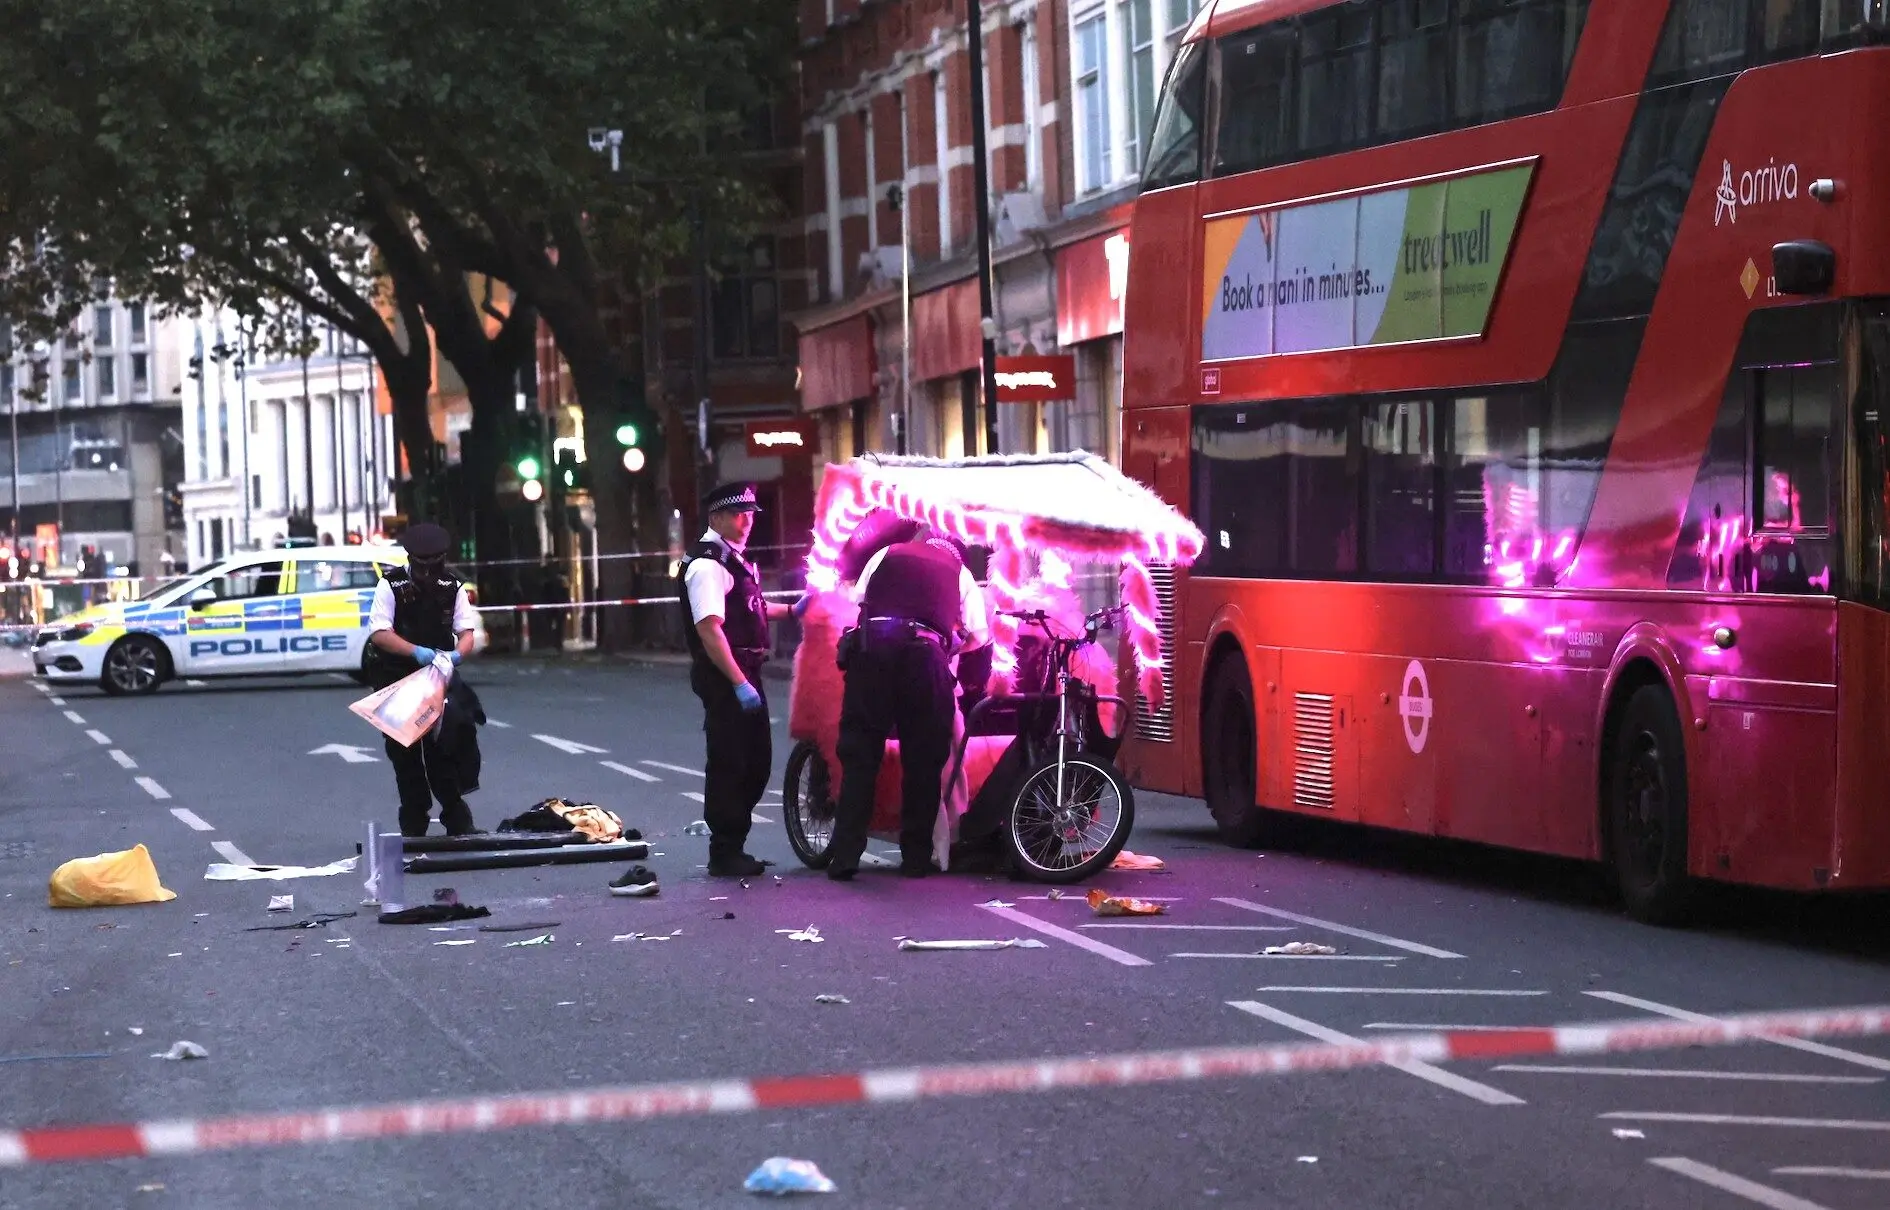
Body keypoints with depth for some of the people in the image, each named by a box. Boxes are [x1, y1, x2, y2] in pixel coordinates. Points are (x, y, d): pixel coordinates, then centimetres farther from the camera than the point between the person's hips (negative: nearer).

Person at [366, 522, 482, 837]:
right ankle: (413, 826, 11)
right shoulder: (391, 585, -8)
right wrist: (416, 651, -30)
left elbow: (467, 631, -1)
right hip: (397, 679, -2)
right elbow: (379, 633, -17)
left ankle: (457, 821, 2)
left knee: (443, 750, -3)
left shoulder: (452, 587, 2)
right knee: (405, 754, 4)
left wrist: (457, 653, -24)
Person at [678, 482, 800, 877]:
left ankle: (733, 847, 24)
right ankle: (724, 855, 2)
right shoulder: (708, 565, -16)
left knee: (756, 763, 15)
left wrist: (791, 611, 31)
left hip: (745, 674, 10)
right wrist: (739, 683, -26)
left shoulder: (735, 559, 16)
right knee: (728, 765, -5)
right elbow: (709, 629, -24)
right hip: (723, 678, -10)